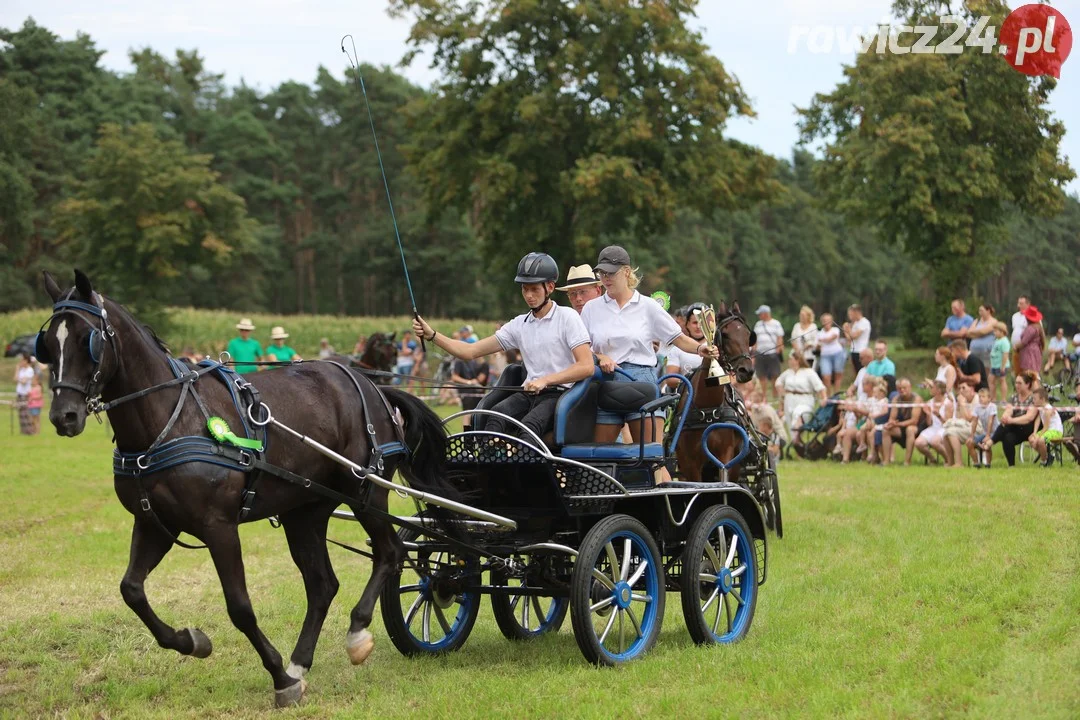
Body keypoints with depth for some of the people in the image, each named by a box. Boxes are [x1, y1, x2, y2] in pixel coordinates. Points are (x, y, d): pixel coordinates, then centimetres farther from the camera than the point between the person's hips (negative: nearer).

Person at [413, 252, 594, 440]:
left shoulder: (567, 317, 2)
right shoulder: (520, 324, 16)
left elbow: (586, 366, -8)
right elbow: (470, 351, 13)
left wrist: (545, 380, -18)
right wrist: (432, 336, 0)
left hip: (559, 394, -4)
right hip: (528, 393, 4)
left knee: (529, 425, -35)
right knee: (495, 415, -28)